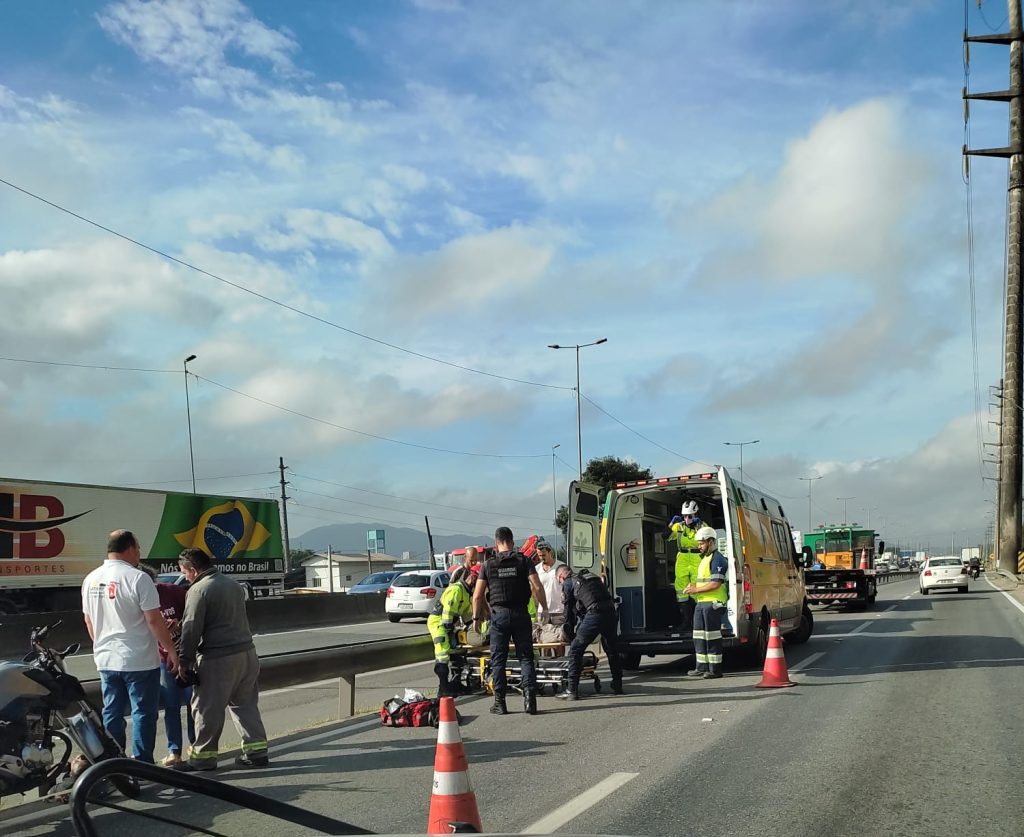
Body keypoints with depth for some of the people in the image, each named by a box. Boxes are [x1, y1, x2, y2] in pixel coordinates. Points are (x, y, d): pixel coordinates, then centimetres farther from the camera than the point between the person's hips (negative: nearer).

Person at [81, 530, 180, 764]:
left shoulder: (91, 579, 6)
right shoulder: (137, 578, -15)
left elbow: (88, 619, 15)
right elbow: (154, 619, -16)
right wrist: (171, 649, -7)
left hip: (106, 660, 6)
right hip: (139, 660, -6)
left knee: (112, 713, 14)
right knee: (143, 713, 3)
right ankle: (142, 764, 5)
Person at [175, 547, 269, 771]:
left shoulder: (198, 590, -10)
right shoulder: (233, 584, 15)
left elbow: (191, 630, -13)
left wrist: (184, 662, -7)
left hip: (218, 659, -8)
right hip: (246, 652, 8)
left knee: (208, 708, 3)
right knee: (245, 703, 14)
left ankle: (203, 756, 11)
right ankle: (256, 750, 14)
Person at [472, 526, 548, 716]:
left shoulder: (489, 565, 3)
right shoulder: (524, 561, 1)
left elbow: (477, 596, 1)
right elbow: (537, 588, -9)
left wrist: (476, 617, 13)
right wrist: (544, 608, 3)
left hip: (499, 615, 0)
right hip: (520, 614, 0)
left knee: (498, 660, 7)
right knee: (526, 657, 6)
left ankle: (500, 703, 7)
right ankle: (530, 698, -3)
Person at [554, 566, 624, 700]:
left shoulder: (568, 583, 13)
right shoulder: (593, 578, 32)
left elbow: (569, 610, 12)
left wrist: (569, 634, 22)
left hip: (594, 614, -6)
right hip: (611, 612, 6)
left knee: (575, 650, 2)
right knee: (612, 650, 23)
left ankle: (572, 690, -1)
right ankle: (617, 686, 32)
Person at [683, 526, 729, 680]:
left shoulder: (717, 559, -11)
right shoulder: (705, 558, 21)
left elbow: (716, 584, -19)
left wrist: (696, 590, -15)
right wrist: (693, 585, 11)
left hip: (713, 603, -10)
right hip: (702, 602, 10)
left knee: (712, 636, -7)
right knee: (699, 636, 12)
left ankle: (715, 669, -4)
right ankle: (702, 667, 18)